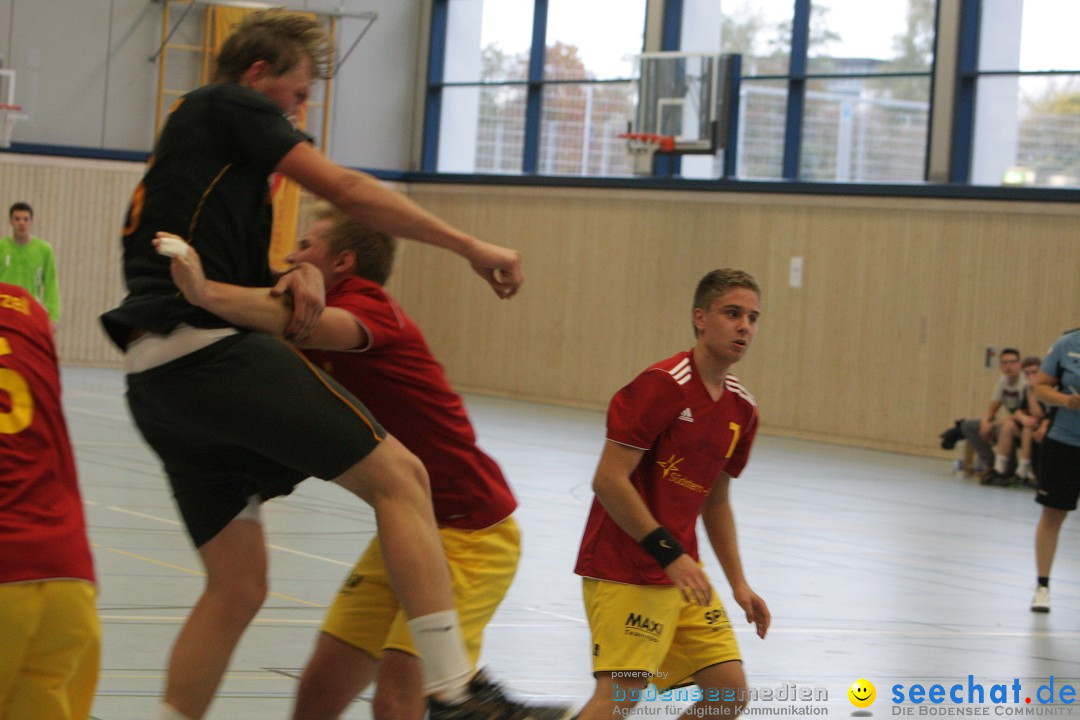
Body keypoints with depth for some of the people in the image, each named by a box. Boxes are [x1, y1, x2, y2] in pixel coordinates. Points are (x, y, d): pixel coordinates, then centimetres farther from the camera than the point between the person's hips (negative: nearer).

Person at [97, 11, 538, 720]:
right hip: (209, 347, -9)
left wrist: (301, 274, 1)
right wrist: (472, 247, 1)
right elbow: (346, 189, -2)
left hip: (154, 381, 9)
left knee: (237, 586, 12)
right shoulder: (228, 105, 5)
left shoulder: (186, 139, 31)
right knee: (398, 474, -10)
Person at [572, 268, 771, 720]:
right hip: (625, 571, -8)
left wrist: (738, 584, 16)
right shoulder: (663, 385, -15)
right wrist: (669, 554, -21)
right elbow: (608, 480, -19)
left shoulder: (741, 408, 10)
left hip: (682, 572, 8)